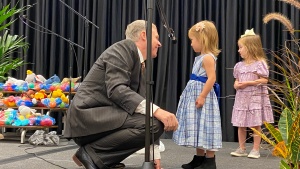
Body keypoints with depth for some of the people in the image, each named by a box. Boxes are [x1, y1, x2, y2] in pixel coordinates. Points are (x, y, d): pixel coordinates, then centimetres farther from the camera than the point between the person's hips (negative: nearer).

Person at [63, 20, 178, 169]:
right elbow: (116, 90, -21)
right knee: (153, 123, -23)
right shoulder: (124, 48, -6)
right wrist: (156, 110, -32)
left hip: (102, 118, 10)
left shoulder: (140, 66, 20)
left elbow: (141, 103, 18)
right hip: (89, 117, -10)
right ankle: (91, 152, -10)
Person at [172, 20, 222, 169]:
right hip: (196, 95, 11)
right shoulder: (201, 57, 16)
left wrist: (202, 96, -25)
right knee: (197, 126, 13)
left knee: (205, 125, -8)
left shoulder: (208, 57, -14)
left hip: (203, 95, -11)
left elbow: (211, 78, -22)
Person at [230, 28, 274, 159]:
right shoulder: (239, 65, 9)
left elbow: (264, 80, -12)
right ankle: (241, 149, 18)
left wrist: (248, 82, -19)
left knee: (256, 124, 2)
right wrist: (236, 85, -7)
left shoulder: (260, 64, -8)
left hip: (255, 98, -6)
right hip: (241, 98, 6)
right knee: (240, 125, 8)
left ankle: (255, 149, 11)